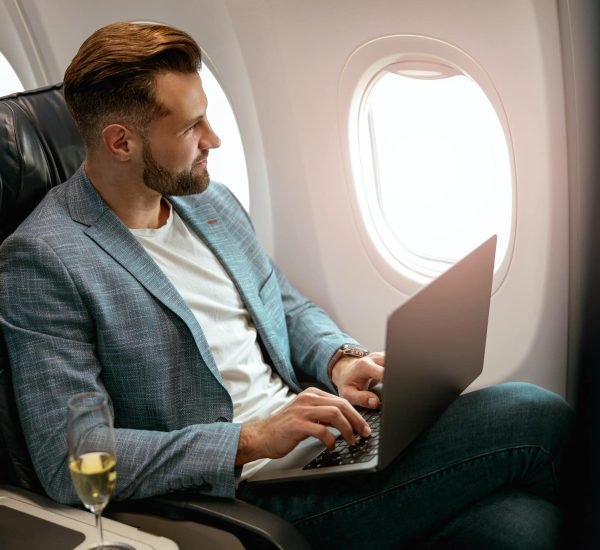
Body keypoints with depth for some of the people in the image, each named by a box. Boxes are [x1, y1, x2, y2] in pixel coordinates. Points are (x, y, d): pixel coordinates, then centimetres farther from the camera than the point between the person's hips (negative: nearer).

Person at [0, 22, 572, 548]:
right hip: (256, 495, -7)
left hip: (318, 438, 7)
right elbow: (68, 462, -16)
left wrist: (339, 359, 1)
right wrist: (249, 442, -22)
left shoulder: (210, 201, 12)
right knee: (536, 417, -17)